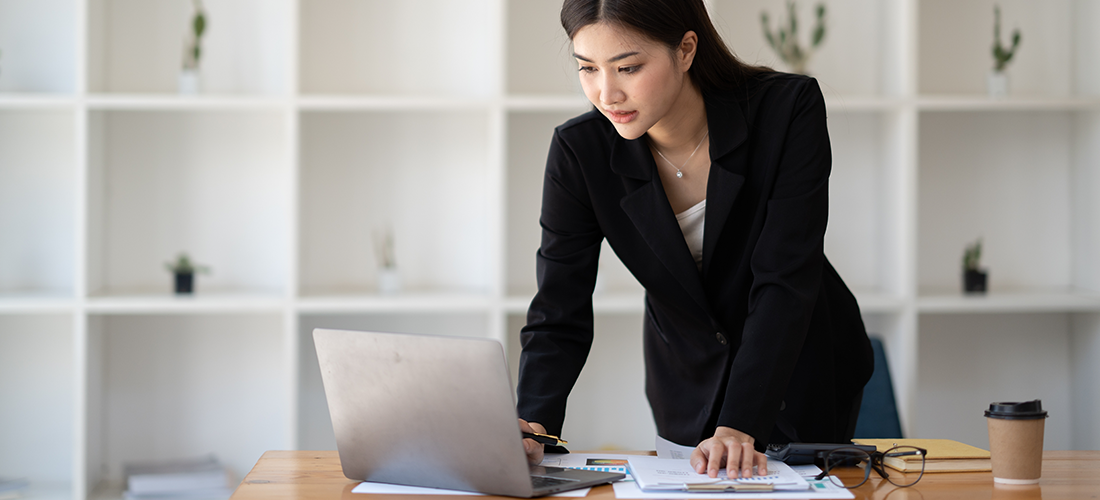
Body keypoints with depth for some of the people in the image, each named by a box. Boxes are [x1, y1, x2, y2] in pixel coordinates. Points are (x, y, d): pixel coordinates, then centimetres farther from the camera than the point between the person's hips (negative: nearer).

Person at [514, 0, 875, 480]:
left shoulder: (788, 111, -27)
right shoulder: (579, 151, -20)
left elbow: (785, 282, -30)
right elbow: (559, 315, -20)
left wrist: (741, 424, -39)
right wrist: (531, 425, -37)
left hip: (803, 373, -2)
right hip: (689, 382, 2)